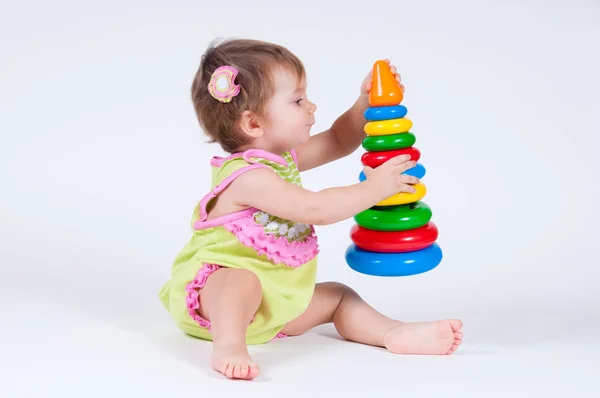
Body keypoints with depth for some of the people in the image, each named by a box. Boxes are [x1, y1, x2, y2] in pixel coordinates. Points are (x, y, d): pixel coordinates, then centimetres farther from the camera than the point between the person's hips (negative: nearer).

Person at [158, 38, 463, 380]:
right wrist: (373, 188, -24)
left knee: (337, 296, 6)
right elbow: (315, 209, -31)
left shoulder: (281, 158, 7)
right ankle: (228, 345, -54)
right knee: (245, 280, -41)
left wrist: (367, 103, 4)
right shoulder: (246, 176, -25)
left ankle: (394, 333, -8)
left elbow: (338, 141, 19)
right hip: (218, 287, -9)